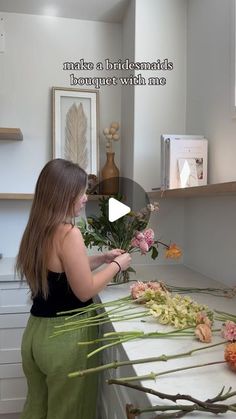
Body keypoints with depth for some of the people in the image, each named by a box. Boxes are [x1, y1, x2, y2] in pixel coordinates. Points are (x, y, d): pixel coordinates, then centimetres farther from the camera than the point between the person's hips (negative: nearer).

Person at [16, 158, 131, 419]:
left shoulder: (38, 229, 2)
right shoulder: (68, 233, -23)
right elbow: (85, 291, -19)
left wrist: (101, 258, 12)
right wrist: (116, 265, -6)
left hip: (36, 331, 8)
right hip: (64, 336, -7)